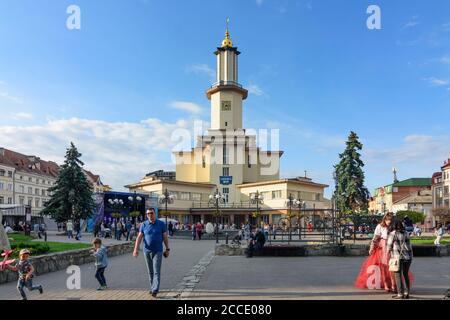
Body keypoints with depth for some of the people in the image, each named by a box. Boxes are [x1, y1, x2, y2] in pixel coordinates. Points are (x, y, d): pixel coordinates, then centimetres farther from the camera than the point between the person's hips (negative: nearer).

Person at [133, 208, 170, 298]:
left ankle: (155, 290, -11)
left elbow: (165, 237, 1)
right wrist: (136, 249, -16)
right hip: (147, 251, 2)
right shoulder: (144, 224, 0)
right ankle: (152, 287, 27)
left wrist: (167, 249, 1)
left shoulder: (161, 224, -3)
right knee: (150, 271, 13)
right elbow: (139, 237, -5)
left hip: (158, 251, -2)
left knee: (156, 271, -8)